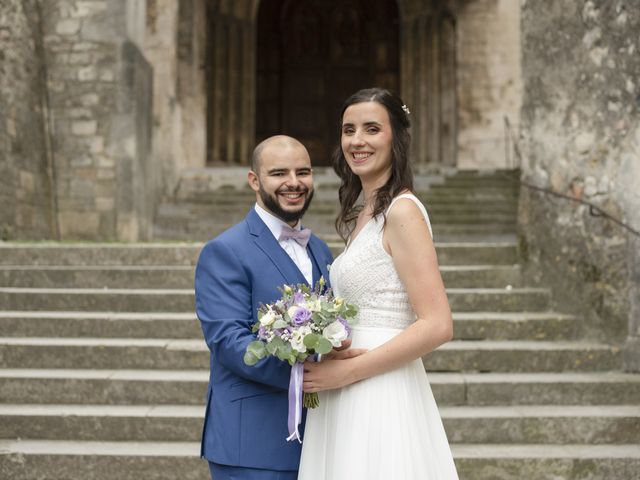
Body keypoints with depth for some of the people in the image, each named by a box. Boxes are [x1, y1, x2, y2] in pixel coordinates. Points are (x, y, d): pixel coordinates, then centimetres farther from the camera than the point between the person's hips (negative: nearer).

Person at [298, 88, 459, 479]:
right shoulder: (363, 214, 13)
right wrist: (325, 370, 6)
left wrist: (346, 371, -16)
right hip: (350, 403, 8)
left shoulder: (402, 210, -13)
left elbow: (437, 325, -20)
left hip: (382, 402, -8)